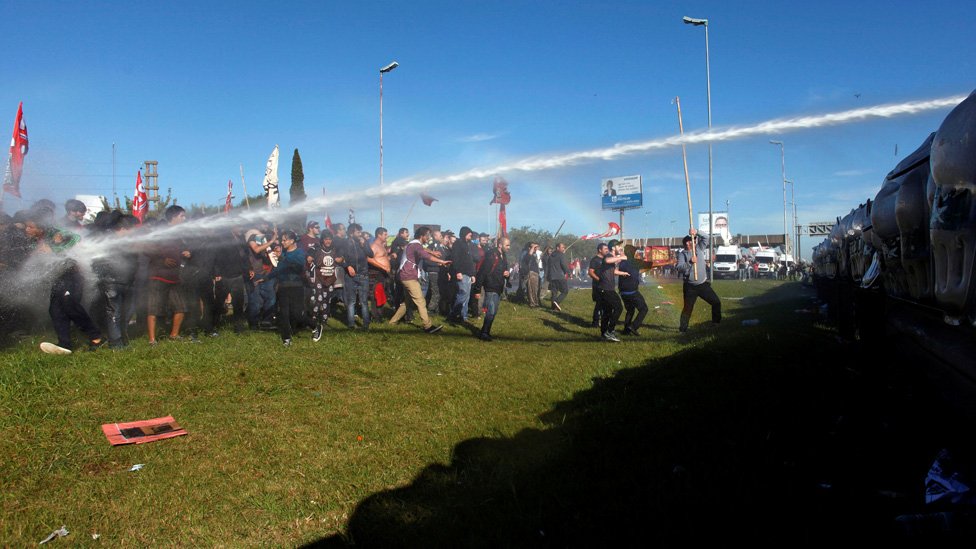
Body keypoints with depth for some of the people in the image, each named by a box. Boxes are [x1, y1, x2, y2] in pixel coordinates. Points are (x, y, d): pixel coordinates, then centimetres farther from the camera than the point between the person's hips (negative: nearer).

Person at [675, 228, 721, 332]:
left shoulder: (699, 249, 8)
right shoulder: (682, 254, -6)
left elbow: (705, 238, 3)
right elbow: (679, 268, -19)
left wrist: (697, 232, -13)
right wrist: (690, 262, -32)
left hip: (703, 284, 5)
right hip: (690, 287, -5)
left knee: (716, 302, 8)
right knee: (688, 308, -1)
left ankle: (716, 323, 22)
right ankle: (683, 328, 10)